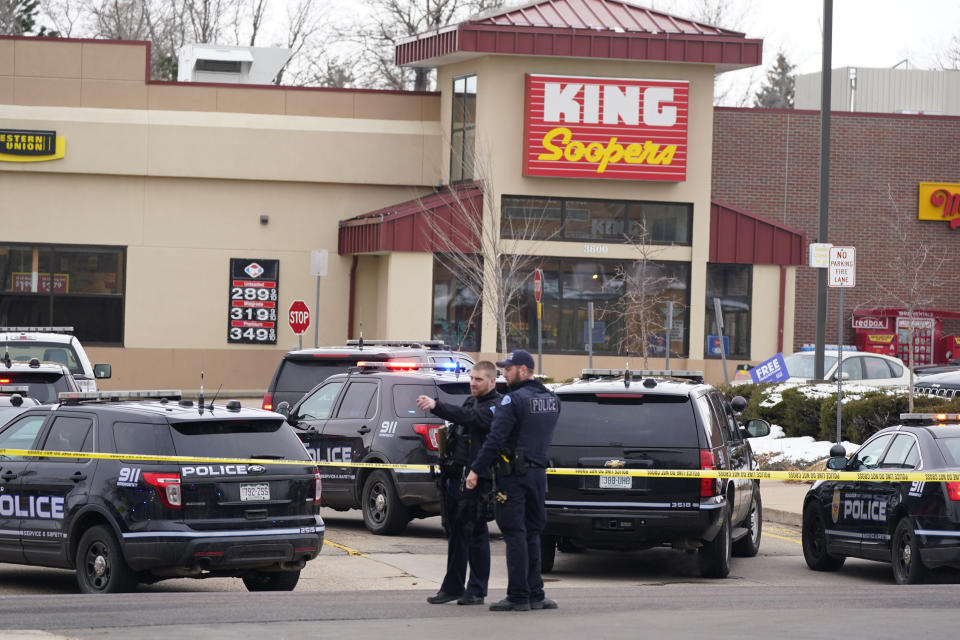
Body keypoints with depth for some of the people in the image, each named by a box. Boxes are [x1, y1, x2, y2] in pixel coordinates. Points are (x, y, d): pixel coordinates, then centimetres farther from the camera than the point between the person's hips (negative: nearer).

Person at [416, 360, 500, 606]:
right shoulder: (470, 401, 18)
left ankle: (477, 590, 3)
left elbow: (468, 418, -27)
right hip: (456, 475, 9)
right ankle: (452, 587, 18)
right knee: (455, 532, 11)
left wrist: (436, 406, -38)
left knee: (475, 533, -3)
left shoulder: (494, 408, -10)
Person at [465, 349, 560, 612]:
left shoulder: (514, 399, -14)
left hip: (514, 473, -7)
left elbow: (496, 439, -18)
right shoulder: (551, 400, 11)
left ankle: (518, 597, -4)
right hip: (539, 473, 7)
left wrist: (476, 469, -13)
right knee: (532, 534, 13)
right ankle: (535, 594, 12)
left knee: (515, 535, -4)